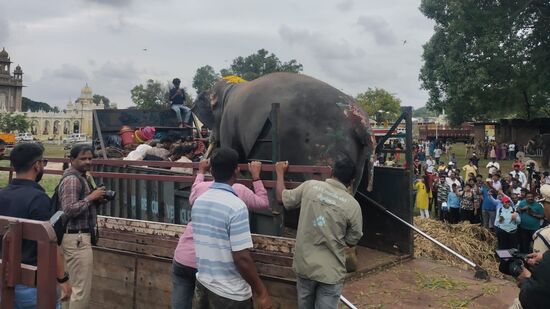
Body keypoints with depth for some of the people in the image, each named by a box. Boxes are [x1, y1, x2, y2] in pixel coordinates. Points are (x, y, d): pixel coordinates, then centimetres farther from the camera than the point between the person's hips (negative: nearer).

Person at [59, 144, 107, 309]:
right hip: (77, 238, -11)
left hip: (77, 236, 11)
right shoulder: (72, 179, -16)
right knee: (82, 289, -7)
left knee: (71, 285, 17)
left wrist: (96, 199, 4)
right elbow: (70, 210, -25)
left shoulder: (81, 177, 15)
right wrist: (91, 197, -19)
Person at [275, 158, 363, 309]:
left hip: (304, 265, 3)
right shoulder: (353, 205, -11)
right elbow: (351, 241, 0)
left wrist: (280, 172, 25)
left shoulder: (309, 186, -7)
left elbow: (281, 197, 9)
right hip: (330, 272, -3)